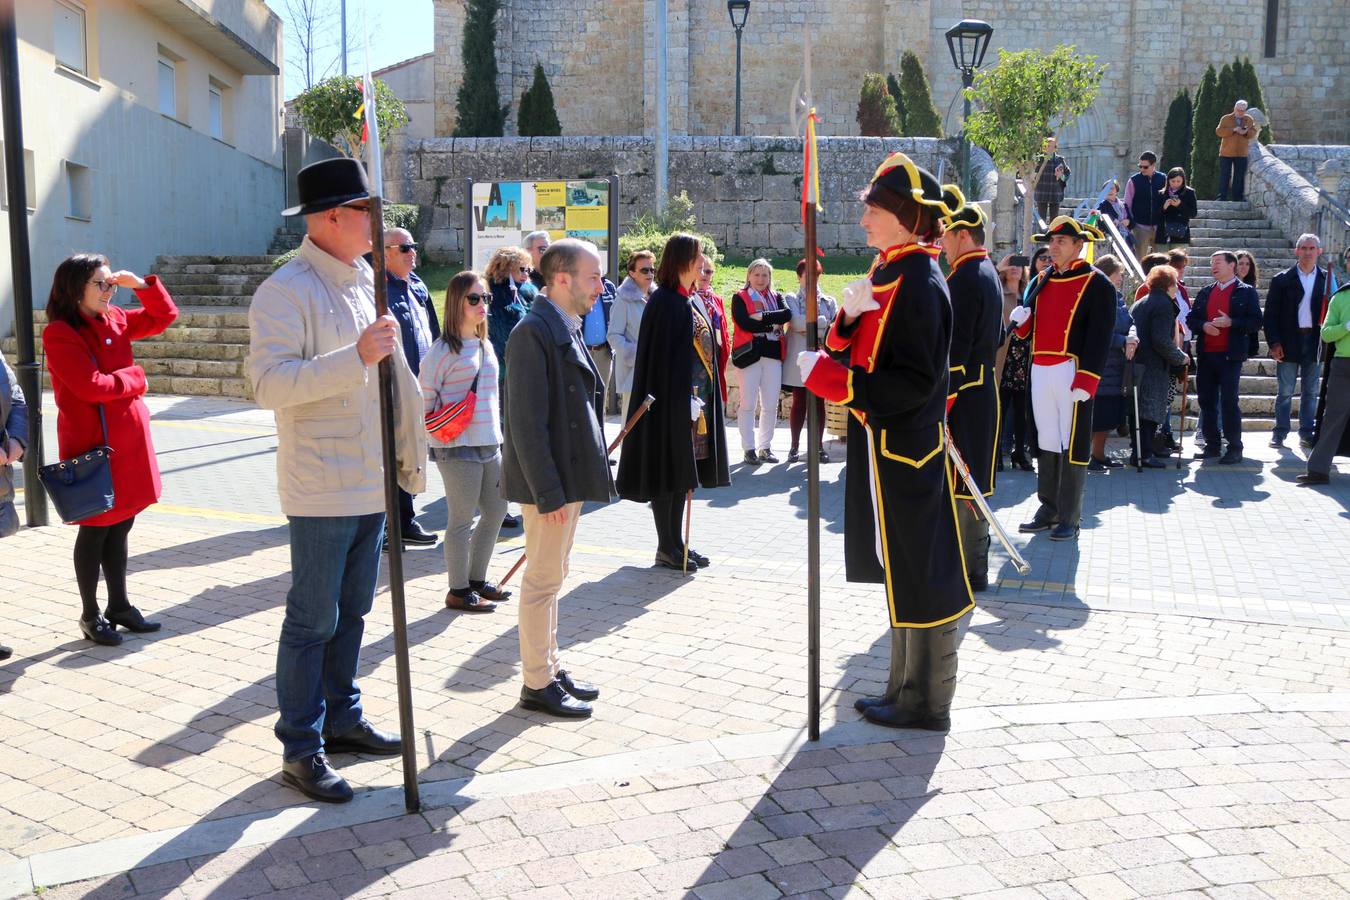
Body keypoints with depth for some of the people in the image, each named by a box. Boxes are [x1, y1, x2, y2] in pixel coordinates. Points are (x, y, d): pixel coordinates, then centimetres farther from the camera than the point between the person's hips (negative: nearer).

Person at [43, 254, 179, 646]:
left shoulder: (115, 320, 8)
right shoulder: (60, 334, -12)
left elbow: (165, 315, 17)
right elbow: (91, 386, -20)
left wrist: (142, 284, 1)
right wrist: (134, 377, -6)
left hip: (128, 443, 7)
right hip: (92, 446, -7)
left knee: (120, 527, 14)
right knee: (95, 532, 4)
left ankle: (119, 606, 26)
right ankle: (90, 614, 17)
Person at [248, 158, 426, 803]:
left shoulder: (365, 282, 14)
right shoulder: (286, 291, -13)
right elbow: (270, 383, -23)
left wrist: (407, 457, 21)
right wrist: (356, 357, -31)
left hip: (373, 483, 8)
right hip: (322, 489, -8)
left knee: (352, 613, 18)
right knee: (312, 622, 1)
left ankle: (341, 719, 32)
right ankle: (301, 749, 13)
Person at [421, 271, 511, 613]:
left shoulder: (486, 346, 14)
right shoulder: (444, 349, -10)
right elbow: (424, 395, -9)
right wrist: (439, 431, -7)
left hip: (490, 444, 8)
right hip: (457, 448, -8)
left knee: (496, 511, 13)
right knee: (461, 520, -1)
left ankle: (477, 580, 28)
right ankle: (458, 591, 11)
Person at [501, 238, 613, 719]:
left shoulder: (566, 330, 12)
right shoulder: (533, 333, -18)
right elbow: (528, 422, -21)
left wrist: (570, 484, 16)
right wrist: (549, 492, -22)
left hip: (569, 476, 10)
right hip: (549, 481, -10)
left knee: (550, 579, 17)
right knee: (543, 581, 1)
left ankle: (551, 669, 29)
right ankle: (537, 684, 12)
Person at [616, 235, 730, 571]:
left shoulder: (693, 301, 14)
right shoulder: (664, 301, -12)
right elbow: (661, 355, -17)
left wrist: (706, 397, 11)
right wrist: (682, 397, -21)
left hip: (696, 400, 9)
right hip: (672, 401, -9)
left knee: (683, 472, 12)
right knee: (669, 470, -2)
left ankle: (675, 542, 20)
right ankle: (666, 547, 6)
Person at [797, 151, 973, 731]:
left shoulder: (919, 284, -17)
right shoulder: (885, 276, 12)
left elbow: (915, 381, -24)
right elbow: (853, 354, 13)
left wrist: (831, 379, -24)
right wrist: (849, 315, -6)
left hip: (907, 452, -10)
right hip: (882, 446, 10)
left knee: (919, 577, 1)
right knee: (901, 574, 17)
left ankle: (927, 705, 14)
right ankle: (905, 690, 29)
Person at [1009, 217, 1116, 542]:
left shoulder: (1097, 284, -5)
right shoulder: (1042, 281, 15)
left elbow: (1100, 337, -11)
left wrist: (1085, 381, -19)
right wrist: (1021, 319, -3)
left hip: (1071, 373, -6)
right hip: (1040, 370, 6)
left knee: (1072, 446, -1)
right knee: (1046, 441, 11)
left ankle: (1070, 518, 6)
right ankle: (1048, 510, 20)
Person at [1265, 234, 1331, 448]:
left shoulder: (1326, 279, 7)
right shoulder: (1282, 280, 2)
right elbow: (1271, 314, 0)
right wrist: (1274, 342, -9)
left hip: (1315, 342, 2)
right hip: (1288, 343, -2)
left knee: (1310, 392, 7)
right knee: (1285, 391, 2)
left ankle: (1306, 435, 14)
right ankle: (1279, 434, 7)